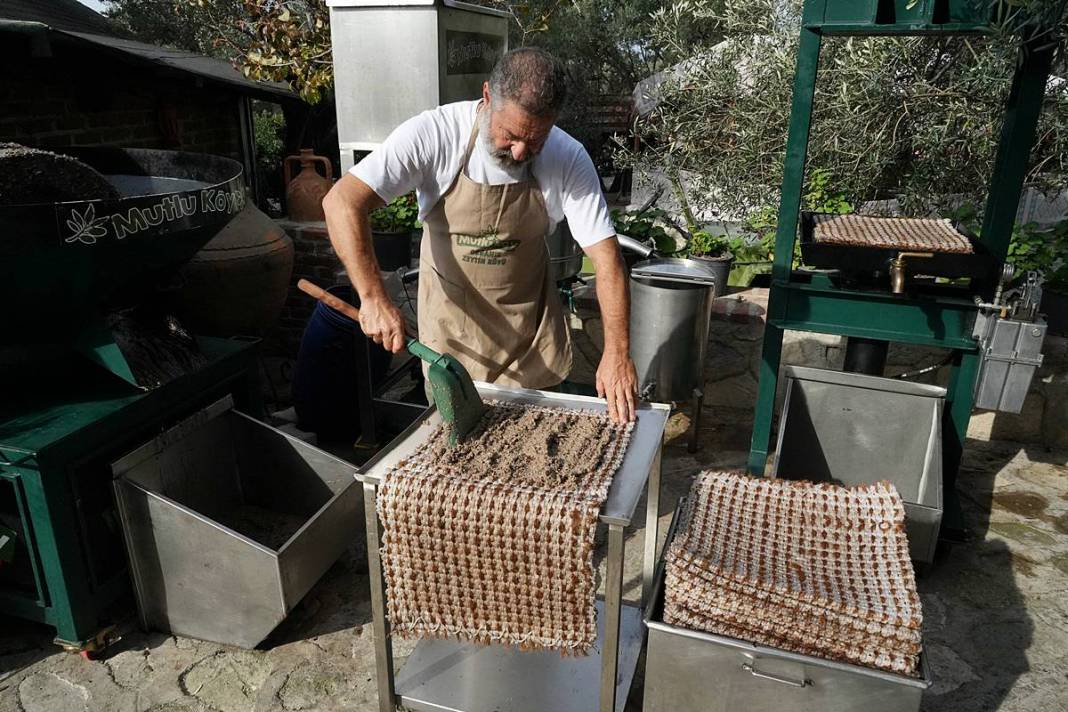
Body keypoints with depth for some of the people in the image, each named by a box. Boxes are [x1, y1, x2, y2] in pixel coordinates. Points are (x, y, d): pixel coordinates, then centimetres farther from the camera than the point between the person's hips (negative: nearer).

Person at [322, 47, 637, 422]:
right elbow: (342, 202, -27)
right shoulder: (433, 134, -24)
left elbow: (606, 255, -18)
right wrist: (373, 298, -37)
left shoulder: (569, 159, -19)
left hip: (530, 318, 1)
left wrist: (617, 351, -27)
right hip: (450, 315, -1)